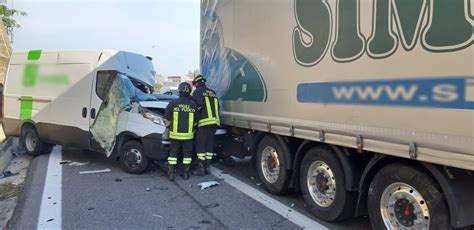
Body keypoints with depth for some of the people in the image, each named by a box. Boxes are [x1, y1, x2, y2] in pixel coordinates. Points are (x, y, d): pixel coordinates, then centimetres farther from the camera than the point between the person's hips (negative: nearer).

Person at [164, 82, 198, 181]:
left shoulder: (173, 104, -8)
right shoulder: (193, 105, -3)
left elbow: (167, 119, 1)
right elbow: (196, 121, 6)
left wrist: (168, 127, 20)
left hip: (175, 134, -1)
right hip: (188, 135, 1)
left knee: (173, 153, 9)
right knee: (187, 154, 13)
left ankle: (171, 174, 9)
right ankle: (186, 173, 17)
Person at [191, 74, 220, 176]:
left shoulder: (198, 92, 0)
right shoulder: (213, 92, 21)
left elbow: (198, 104, -15)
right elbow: (217, 107, 20)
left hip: (204, 121, -7)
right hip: (214, 121, 7)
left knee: (200, 145, 0)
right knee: (209, 144, 11)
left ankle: (201, 168, 0)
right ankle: (207, 167, 15)